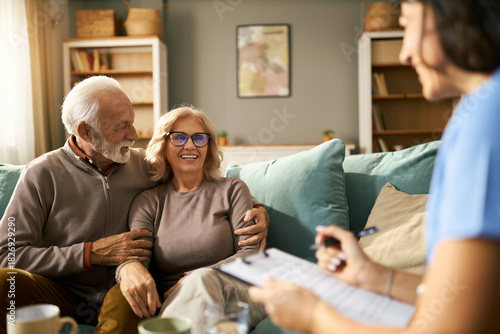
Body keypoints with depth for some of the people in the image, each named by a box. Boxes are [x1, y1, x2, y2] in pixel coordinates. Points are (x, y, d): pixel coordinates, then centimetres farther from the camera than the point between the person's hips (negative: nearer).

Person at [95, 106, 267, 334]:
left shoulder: (232, 190, 13)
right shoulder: (148, 202, 15)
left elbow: (250, 253, 3)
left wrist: (196, 279, -13)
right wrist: (129, 266, -29)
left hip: (236, 296, 1)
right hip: (171, 306, 0)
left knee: (203, 280, -36)